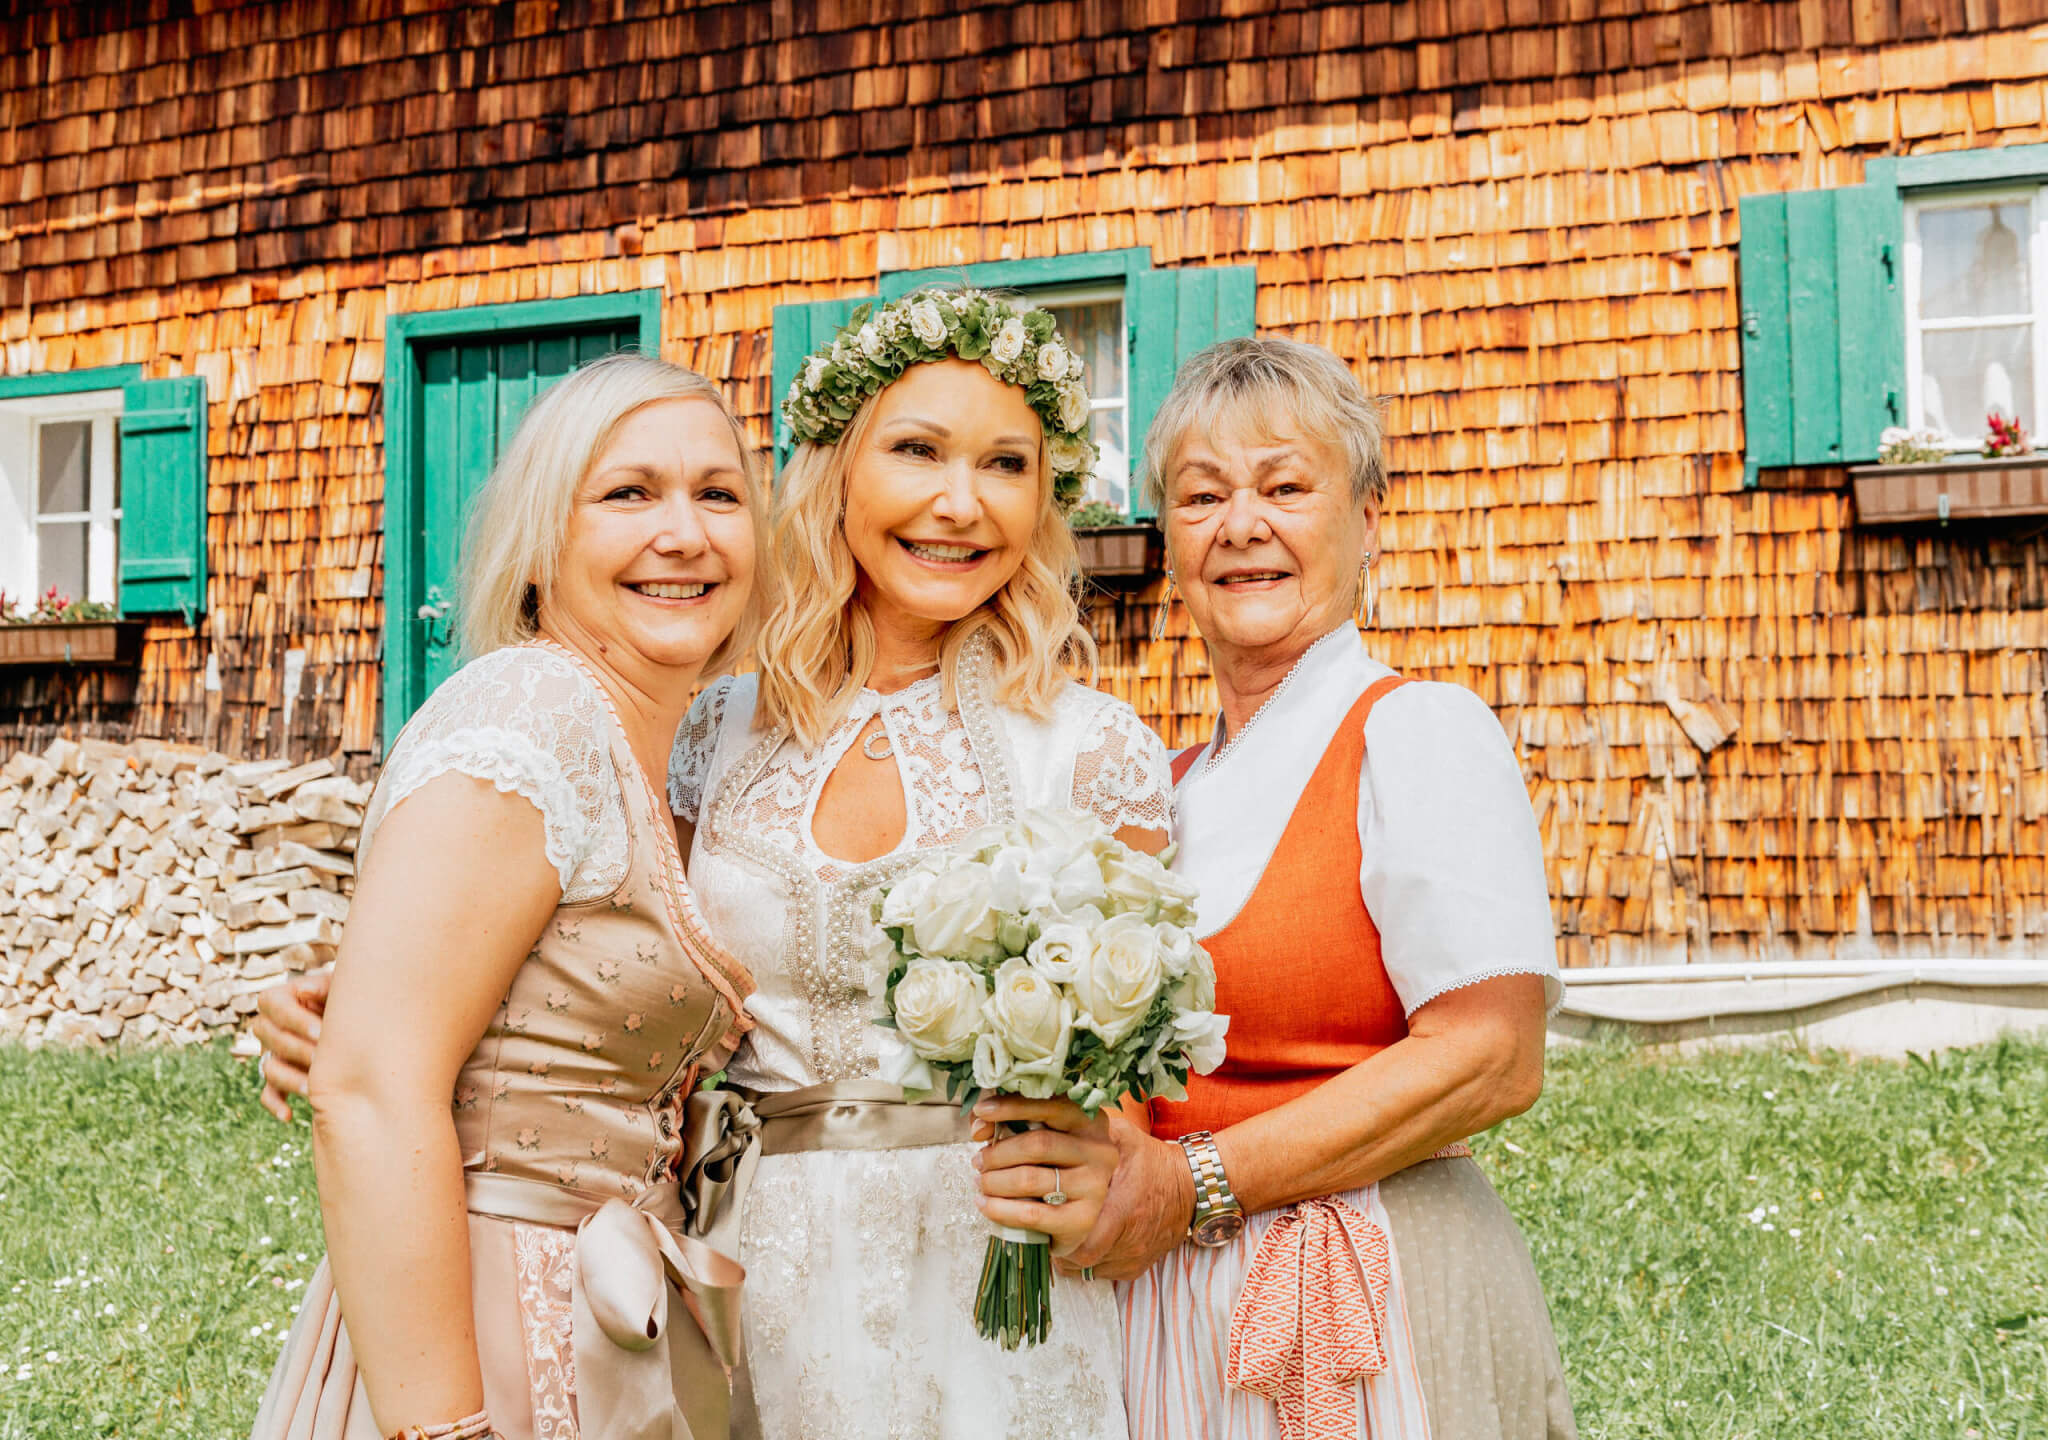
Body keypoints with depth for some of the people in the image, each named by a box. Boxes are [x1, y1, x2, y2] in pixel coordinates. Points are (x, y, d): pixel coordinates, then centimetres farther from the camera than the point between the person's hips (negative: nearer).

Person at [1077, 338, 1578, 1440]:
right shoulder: (1174, 784, 12)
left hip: (1367, 1314, -6)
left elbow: (1489, 1059, -18)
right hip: (1168, 1311, 6)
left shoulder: (1419, 730, -8)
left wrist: (1196, 1184, -18)